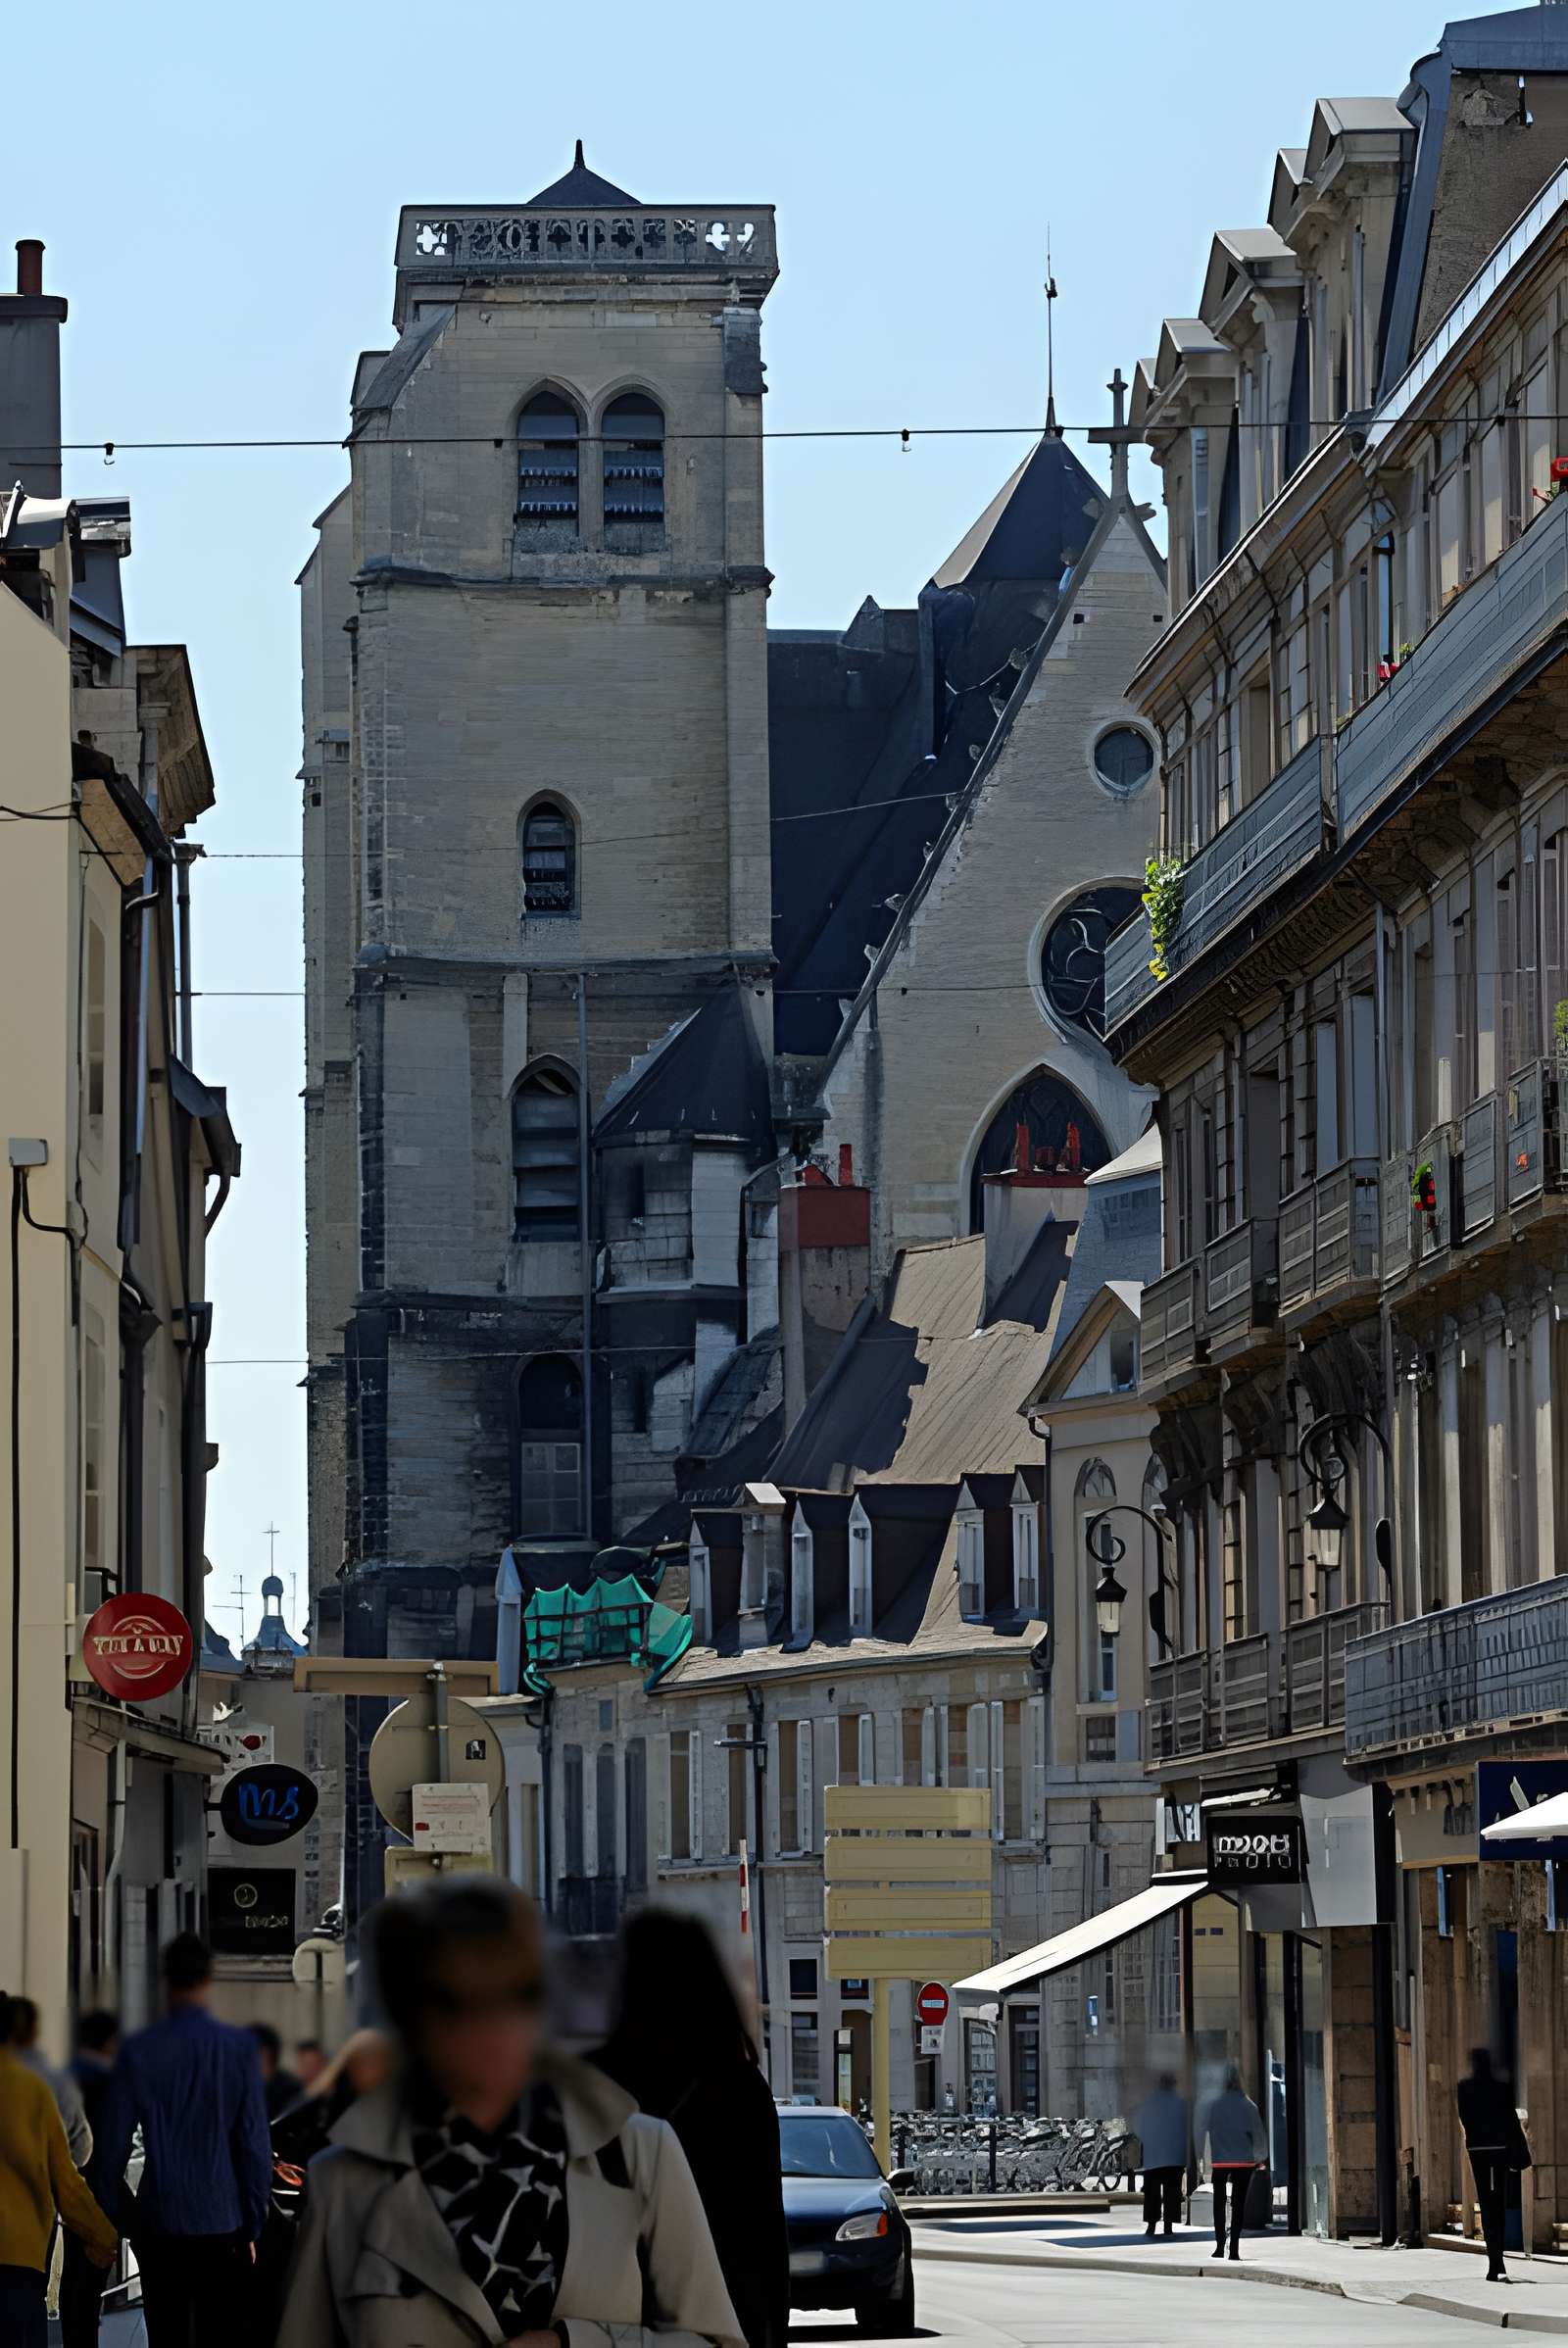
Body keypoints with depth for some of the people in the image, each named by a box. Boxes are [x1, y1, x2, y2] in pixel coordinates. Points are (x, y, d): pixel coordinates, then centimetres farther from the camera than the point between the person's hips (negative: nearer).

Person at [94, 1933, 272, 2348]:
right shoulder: (239, 2048, -5)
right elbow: (255, 2144, -4)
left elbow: (114, 2146, -1)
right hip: (223, 2221, -1)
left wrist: (119, 2217, 10)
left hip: (160, 2222, 1)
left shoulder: (138, 2051, -3)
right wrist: (254, 2224, 3)